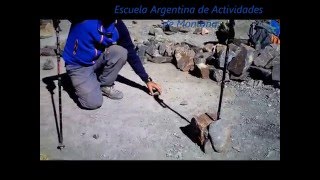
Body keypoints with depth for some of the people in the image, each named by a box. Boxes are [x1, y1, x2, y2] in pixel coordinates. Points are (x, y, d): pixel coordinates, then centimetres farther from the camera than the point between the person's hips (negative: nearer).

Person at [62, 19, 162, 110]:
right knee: (93, 103, -21)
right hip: (78, 66, -4)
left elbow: (131, 54, -4)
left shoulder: (118, 27, -10)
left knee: (120, 52, -25)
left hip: (98, 60, 4)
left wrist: (147, 80, -2)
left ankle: (104, 86, -2)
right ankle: (82, 85, 13)